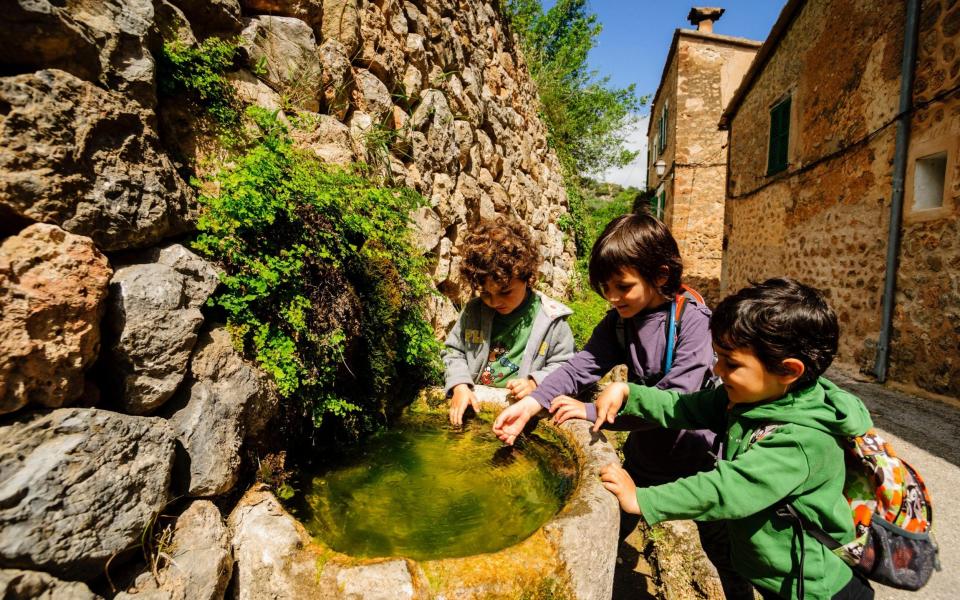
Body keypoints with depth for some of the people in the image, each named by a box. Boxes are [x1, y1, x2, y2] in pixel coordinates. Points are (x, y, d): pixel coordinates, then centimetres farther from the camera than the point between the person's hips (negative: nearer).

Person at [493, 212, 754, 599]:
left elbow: (676, 398, -31)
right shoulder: (618, 321, -7)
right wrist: (531, 404, -33)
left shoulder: (693, 320, -24)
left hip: (696, 452, -4)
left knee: (724, 552, 18)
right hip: (645, 451, 5)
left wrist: (594, 412, -34)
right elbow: (584, 365, -18)